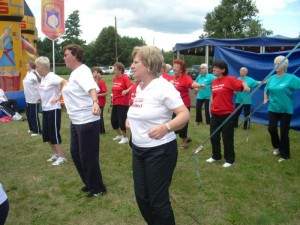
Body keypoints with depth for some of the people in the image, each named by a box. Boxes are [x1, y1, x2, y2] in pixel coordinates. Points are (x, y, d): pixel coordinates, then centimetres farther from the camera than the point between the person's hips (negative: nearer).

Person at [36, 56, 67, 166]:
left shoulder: (52, 77, -17)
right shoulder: (43, 78, 9)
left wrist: (59, 96, -27)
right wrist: (42, 99, 10)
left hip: (53, 110, -9)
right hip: (45, 109, 9)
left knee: (54, 134, -3)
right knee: (46, 134, 15)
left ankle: (62, 157, 9)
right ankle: (55, 154, 29)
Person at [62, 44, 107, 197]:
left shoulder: (82, 71, -17)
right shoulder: (74, 72, 13)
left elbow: (91, 87, -37)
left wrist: (95, 102, -55)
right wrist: (61, 97, 45)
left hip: (87, 121, -10)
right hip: (76, 121, 10)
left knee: (88, 156, 0)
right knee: (75, 153, 18)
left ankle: (98, 188, 19)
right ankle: (89, 184, 34)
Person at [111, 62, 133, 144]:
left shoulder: (125, 77, -14)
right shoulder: (115, 78, 9)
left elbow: (131, 87, -27)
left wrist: (126, 91, -42)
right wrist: (114, 95, 16)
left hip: (123, 103, -8)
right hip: (115, 102, 9)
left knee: (122, 120, -4)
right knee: (113, 119, 13)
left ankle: (125, 137, 13)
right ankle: (119, 135, 32)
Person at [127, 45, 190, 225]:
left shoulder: (163, 87, -18)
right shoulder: (139, 87, 7)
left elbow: (185, 114, -23)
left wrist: (166, 127, -38)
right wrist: (131, 119, 7)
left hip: (160, 151, -8)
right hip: (138, 149, 8)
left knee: (158, 200, 4)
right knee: (142, 197, 17)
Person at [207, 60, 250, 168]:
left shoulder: (229, 79, -10)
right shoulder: (213, 82, 9)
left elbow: (241, 83, -22)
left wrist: (245, 86, -43)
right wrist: (212, 105, 13)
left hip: (227, 114, -6)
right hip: (215, 114, 7)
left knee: (227, 138, 4)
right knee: (213, 136, 15)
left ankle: (230, 160, 21)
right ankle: (216, 156, 35)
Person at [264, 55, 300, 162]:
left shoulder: (291, 78, -12)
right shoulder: (272, 78, 5)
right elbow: (266, 89, 23)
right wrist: (265, 98, 12)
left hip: (286, 110, -4)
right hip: (273, 109, 4)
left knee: (284, 132, 2)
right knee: (271, 128, 0)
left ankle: (285, 155, 18)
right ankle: (277, 147, 29)